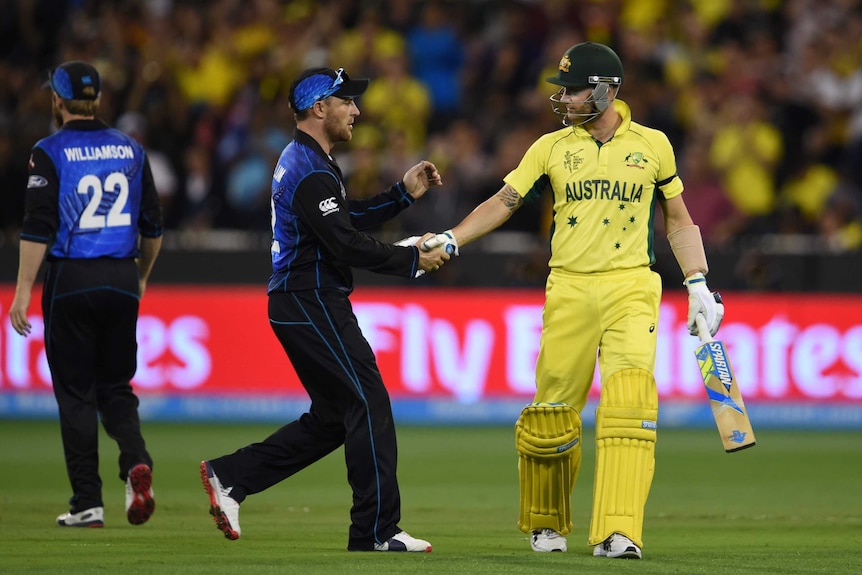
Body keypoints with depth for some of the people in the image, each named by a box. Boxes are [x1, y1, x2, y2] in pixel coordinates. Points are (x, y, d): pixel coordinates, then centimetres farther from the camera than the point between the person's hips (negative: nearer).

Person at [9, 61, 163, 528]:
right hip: (121, 280, 4)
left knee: (75, 392, 2)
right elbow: (152, 225, 12)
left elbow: (39, 229, -12)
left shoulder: (50, 152, -6)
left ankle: (88, 503, 1)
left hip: (70, 280, -4)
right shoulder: (130, 150, 8)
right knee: (116, 386, 13)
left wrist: (23, 291, -10)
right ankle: (136, 462, -14)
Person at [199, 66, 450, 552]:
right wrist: (413, 261, -17)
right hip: (313, 304, -11)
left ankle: (230, 476, 14)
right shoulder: (312, 171, -17)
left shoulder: (300, 160, 17)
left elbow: (351, 219, 21)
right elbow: (346, 244, -23)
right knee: (369, 404, -9)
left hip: (300, 305, 11)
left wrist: (404, 194, 11)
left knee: (334, 415, 14)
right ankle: (377, 530, -8)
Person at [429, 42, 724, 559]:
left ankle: (617, 534, -26)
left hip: (631, 287, -1)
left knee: (629, 399, -19)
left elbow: (679, 221, 14)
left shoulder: (652, 145, 7)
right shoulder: (552, 147, 8)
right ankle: (546, 525, 23)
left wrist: (699, 286, 6)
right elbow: (503, 203, 4)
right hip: (569, 288, 1)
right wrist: (448, 241, -9)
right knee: (553, 412, 0)